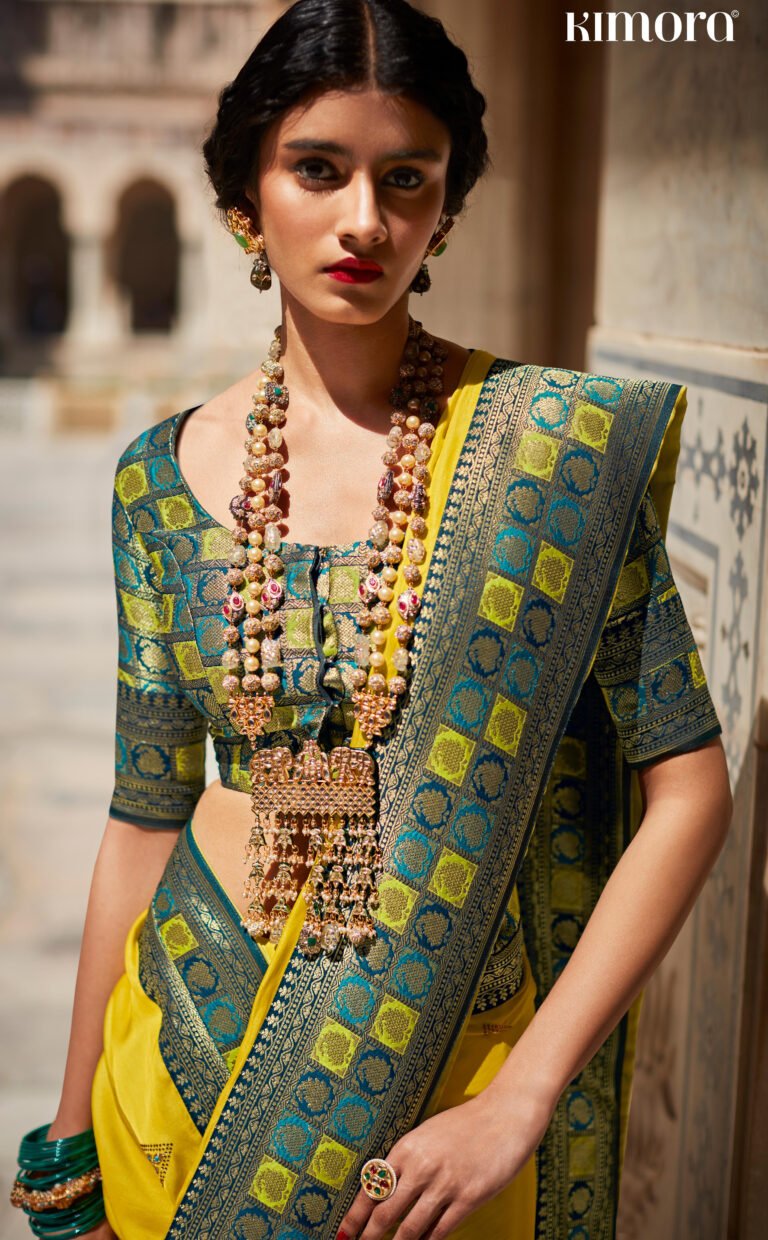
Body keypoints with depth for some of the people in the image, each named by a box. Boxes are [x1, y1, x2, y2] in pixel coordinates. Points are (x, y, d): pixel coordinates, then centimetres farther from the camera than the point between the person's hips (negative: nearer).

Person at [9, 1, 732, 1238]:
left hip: (463, 1048, -2)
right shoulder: (168, 476, -2)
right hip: (193, 1038, 3)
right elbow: (146, 817, 3)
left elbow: (687, 791, -11)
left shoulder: (559, 446, -11)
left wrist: (520, 1098, -16)